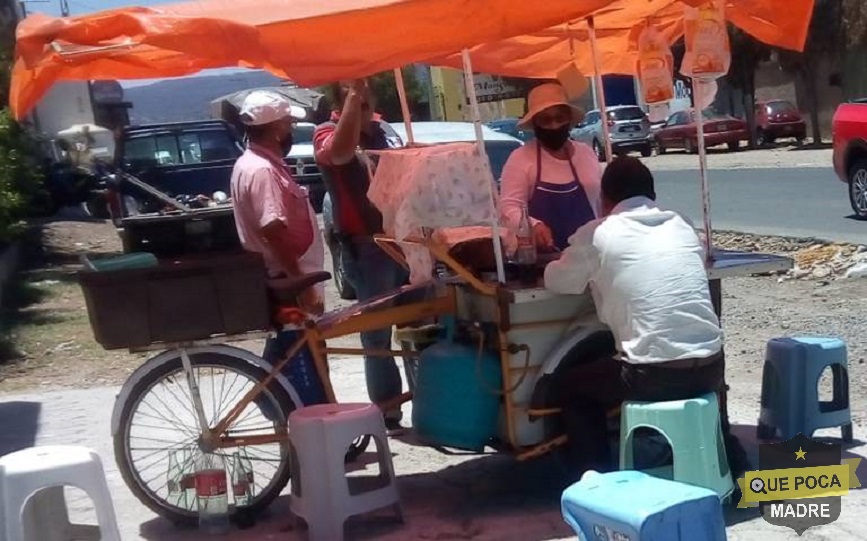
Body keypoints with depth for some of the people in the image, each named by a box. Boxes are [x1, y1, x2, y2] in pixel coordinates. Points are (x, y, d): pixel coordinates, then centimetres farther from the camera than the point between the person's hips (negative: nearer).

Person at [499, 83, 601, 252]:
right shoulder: (520, 158, -4)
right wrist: (533, 225, -32)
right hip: (541, 256, -4)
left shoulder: (586, 153, 12)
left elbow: (601, 203, 21)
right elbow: (508, 207, -13)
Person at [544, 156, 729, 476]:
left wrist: (594, 272, 32)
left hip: (653, 375, -4)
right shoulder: (682, 227, 13)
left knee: (573, 387, 22)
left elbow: (557, 282, 12)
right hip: (711, 367, 5)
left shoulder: (596, 233, 0)